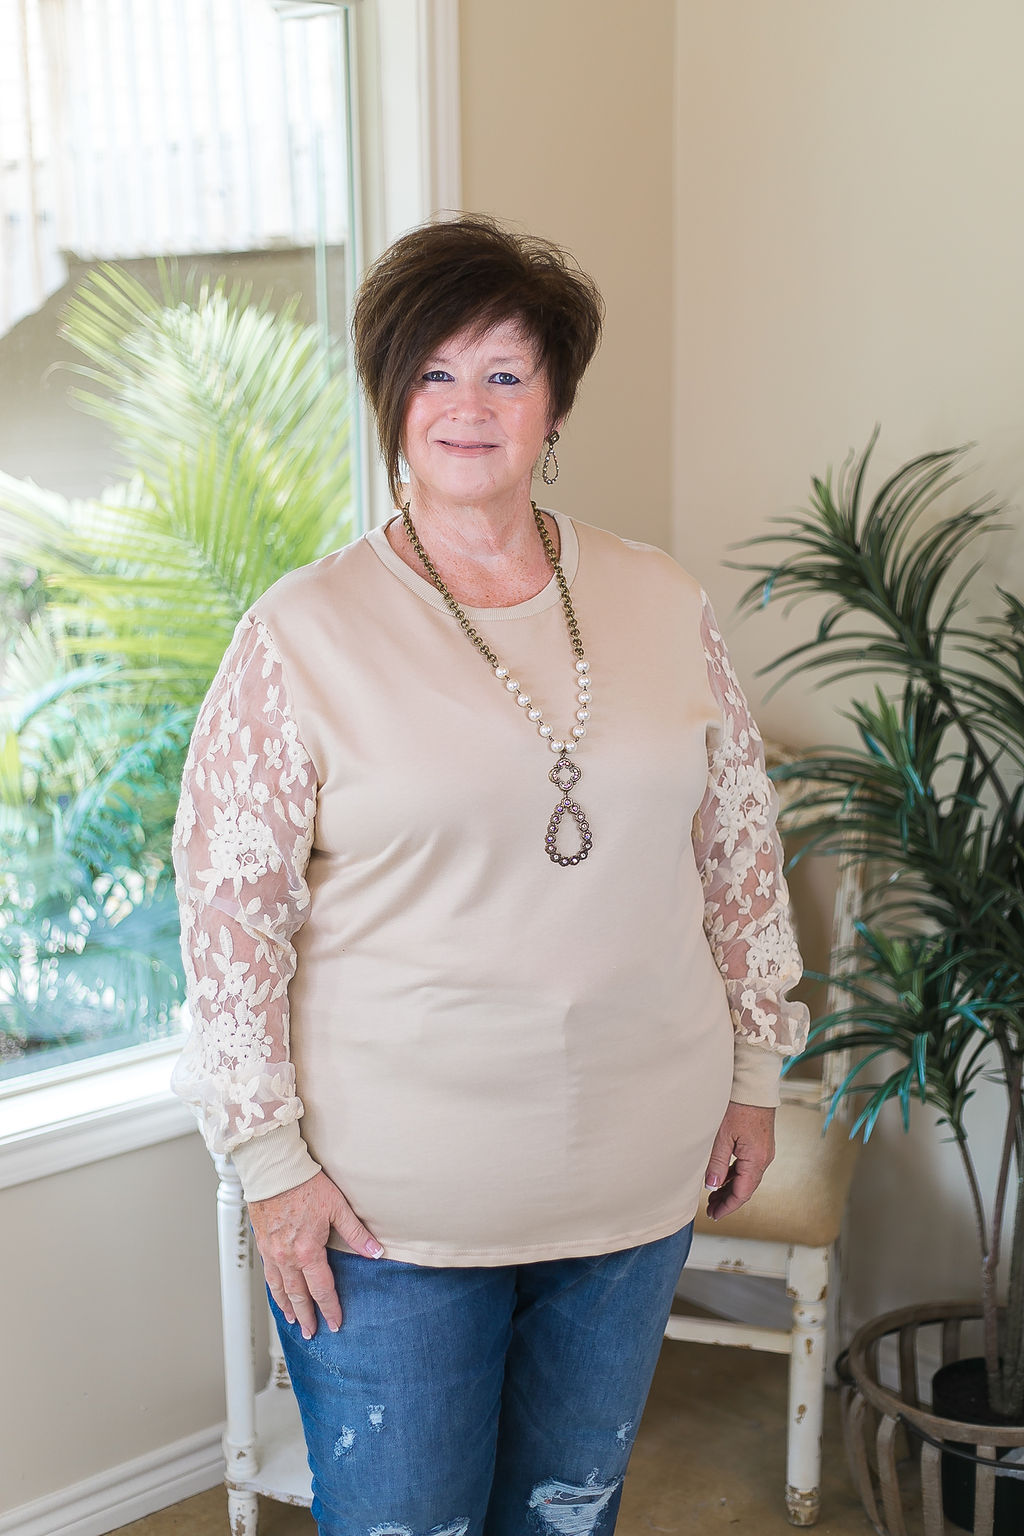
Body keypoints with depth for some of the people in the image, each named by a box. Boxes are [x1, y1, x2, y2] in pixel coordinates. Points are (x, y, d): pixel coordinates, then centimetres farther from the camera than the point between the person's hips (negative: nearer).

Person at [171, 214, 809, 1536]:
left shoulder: (665, 605, 1)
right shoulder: (302, 632, -9)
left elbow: (738, 844, 8)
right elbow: (227, 909, -9)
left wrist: (754, 1069, 9)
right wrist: (270, 1158, -10)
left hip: (636, 1173, 4)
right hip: (387, 1203, -3)